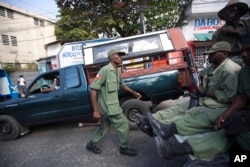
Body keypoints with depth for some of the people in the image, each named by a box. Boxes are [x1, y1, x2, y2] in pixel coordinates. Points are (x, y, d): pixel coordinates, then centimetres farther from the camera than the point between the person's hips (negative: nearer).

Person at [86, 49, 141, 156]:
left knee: (104, 127, 21)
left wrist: (133, 93, 17)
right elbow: (93, 89, -22)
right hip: (108, 107, -9)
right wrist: (96, 110, -23)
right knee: (123, 125, 3)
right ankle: (124, 148, 24)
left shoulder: (117, 72, 7)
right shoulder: (105, 70, -20)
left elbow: (122, 85, 24)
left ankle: (91, 144, 40)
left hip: (111, 105, 9)